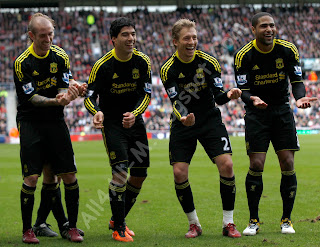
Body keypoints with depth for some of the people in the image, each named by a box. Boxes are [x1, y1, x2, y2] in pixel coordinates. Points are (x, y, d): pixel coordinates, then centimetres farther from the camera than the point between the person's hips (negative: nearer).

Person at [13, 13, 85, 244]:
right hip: (30, 122, -3)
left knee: (69, 176, -1)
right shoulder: (22, 63, -10)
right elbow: (31, 97, -13)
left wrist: (66, 96, -24)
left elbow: (63, 89, 0)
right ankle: (27, 229, 4)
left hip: (55, 121, 4)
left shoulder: (60, 56, 1)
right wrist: (56, 100, -28)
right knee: (31, 178, -10)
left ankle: (72, 227, 12)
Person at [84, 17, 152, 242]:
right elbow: (90, 96, -11)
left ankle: (118, 220, 25)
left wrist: (134, 114, -20)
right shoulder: (102, 66, -15)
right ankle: (118, 229, -8)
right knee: (120, 169, -17)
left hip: (134, 120, 5)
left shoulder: (142, 61, -5)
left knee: (140, 173, 5)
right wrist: (97, 112, -33)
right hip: (111, 121, -5)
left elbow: (147, 94, -2)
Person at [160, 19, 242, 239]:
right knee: (179, 173, -9)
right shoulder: (168, 69, -10)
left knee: (226, 165, -15)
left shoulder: (209, 62, -7)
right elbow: (176, 101, -18)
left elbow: (218, 96, -9)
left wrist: (229, 95, -33)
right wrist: (183, 118, -40)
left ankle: (228, 223, -1)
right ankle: (194, 224, 11)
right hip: (183, 125, 0)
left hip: (210, 120, 0)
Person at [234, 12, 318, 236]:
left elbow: (297, 81, -2)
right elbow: (243, 90, -12)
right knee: (256, 166, -9)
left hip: (282, 111, 2)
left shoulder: (288, 49, -6)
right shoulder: (244, 55, -11)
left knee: (288, 164, -4)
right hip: (257, 114, -2)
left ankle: (286, 220, 9)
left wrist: (300, 97, -24)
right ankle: (254, 221, 6)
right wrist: (253, 99, -35)